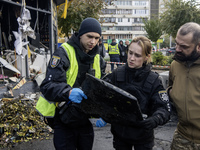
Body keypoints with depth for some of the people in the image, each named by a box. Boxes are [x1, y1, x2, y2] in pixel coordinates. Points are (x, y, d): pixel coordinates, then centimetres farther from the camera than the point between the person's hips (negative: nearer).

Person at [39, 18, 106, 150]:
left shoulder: (98, 59, 5)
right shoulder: (63, 53, -15)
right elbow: (48, 86, -24)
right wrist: (68, 92, -43)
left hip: (85, 121, 6)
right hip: (64, 122, -5)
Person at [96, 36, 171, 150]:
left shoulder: (153, 80, -12)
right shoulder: (117, 74, -7)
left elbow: (164, 108, -16)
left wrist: (155, 120, -36)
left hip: (143, 137, -1)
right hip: (119, 133, 1)